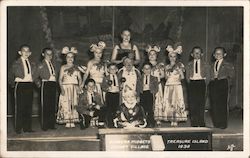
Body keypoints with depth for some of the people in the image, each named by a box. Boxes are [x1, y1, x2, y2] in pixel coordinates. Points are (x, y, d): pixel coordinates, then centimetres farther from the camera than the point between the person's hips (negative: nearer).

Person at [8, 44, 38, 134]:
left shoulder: (32, 64, 12)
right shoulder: (16, 63, 0)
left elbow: (35, 76, 18)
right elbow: (11, 76, 4)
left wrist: (36, 82, 4)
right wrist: (14, 84, 3)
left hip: (30, 86, 4)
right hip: (20, 85, -4)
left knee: (29, 107, 5)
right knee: (19, 107, -3)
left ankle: (27, 127, 10)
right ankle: (18, 128, 2)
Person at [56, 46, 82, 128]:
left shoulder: (76, 68, 12)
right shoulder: (63, 67, 8)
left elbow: (80, 78, 7)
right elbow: (60, 79, 2)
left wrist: (79, 87, -9)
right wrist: (61, 88, -12)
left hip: (74, 88, 1)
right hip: (66, 88, -1)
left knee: (74, 105, -4)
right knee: (66, 105, -8)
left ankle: (73, 122, -1)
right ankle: (67, 122, -6)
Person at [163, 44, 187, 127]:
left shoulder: (179, 65, 5)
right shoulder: (167, 66, 13)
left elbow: (182, 77, -1)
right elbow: (166, 77, 1)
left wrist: (179, 70, -10)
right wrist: (170, 68, -3)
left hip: (177, 86, -2)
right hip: (168, 86, 3)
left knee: (177, 101, -10)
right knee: (169, 102, -3)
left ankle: (176, 119, -7)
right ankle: (171, 120, 1)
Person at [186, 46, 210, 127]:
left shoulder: (204, 64, 7)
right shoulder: (189, 64, 11)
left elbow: (208, 76, 6)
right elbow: (187, 76, 9)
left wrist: (205, 84, -3)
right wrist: (190, 84, -1)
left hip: (201, 82, -1)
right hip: (192, 83, 1)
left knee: (201, 103, -4)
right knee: (192, 104, -3)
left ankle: (201, 123, 2)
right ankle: (194, 123, 2)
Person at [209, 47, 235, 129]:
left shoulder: (227, 65, 2)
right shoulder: (212, 65, 17)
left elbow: (231, 76, -3)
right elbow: (210, 76, 15)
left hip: (223, 83, -5)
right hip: (213, 84, 5)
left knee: (222, 103, -6)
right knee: (214, 104, 1)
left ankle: (223, 124, 1)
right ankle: (216, 123, 10)